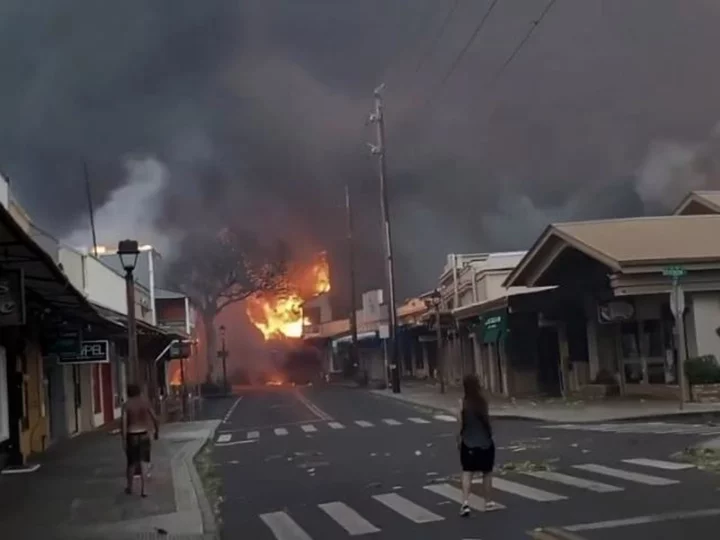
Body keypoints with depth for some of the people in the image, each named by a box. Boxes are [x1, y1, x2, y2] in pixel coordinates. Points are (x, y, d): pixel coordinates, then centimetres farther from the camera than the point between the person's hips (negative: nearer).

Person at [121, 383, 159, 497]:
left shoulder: (126, 405, -8)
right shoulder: (145, 402, -2)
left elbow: (124, 423, -13)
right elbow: (154, 418, 1)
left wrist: (124, 440, -9)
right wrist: (157, 431, 16)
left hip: (131, 436, -1)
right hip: (144, 435, 1)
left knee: (131, 463, 14)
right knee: (143, 462, 2)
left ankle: (130, 487, 31)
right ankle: (143, 489, -6)